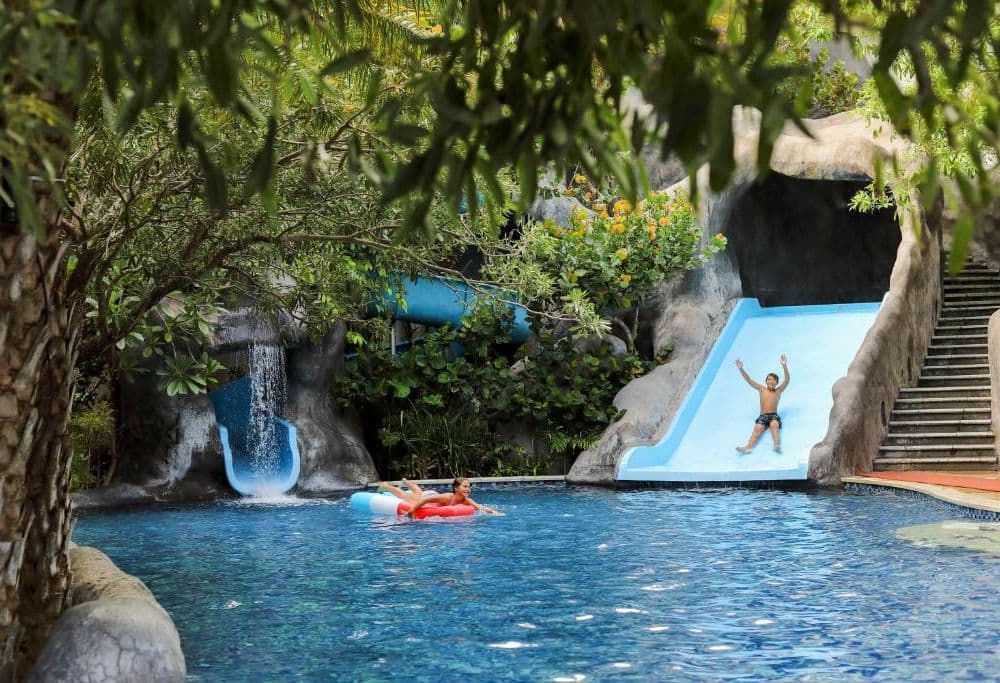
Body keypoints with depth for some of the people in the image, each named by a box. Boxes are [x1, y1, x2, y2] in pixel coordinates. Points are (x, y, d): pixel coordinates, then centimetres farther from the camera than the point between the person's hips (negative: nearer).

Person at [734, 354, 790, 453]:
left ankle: (777, 445, -54)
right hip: (762, 416, 1)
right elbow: (749, 380, 8)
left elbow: (787, 380, -5)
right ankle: (748, 447, -49)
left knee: (774, 425, -33)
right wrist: (741, 369, -4)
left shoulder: (779, 390, 9)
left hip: (774, 415, -1)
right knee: (758, 428, -25)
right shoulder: (761, 389, 14)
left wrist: (784, 366, -19)